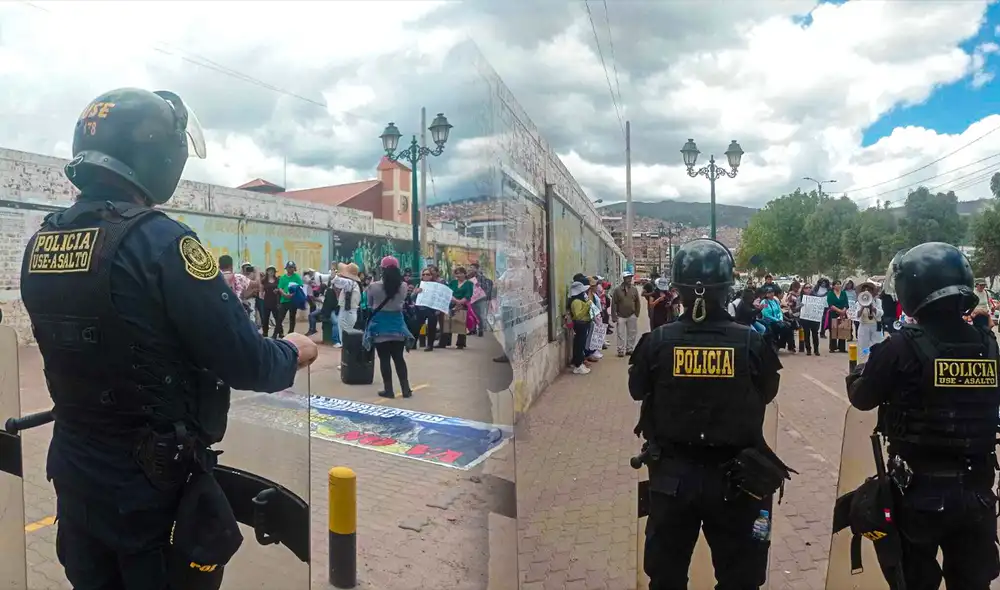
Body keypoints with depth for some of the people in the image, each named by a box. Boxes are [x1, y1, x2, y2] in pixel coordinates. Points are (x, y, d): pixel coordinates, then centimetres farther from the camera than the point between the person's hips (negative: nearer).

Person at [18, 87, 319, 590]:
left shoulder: (39, 244, 0)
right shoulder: (159, 242, -23)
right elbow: (245, 365, -23)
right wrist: (293, 352, -2)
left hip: (75, 478, 7)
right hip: (155, 489, -6)